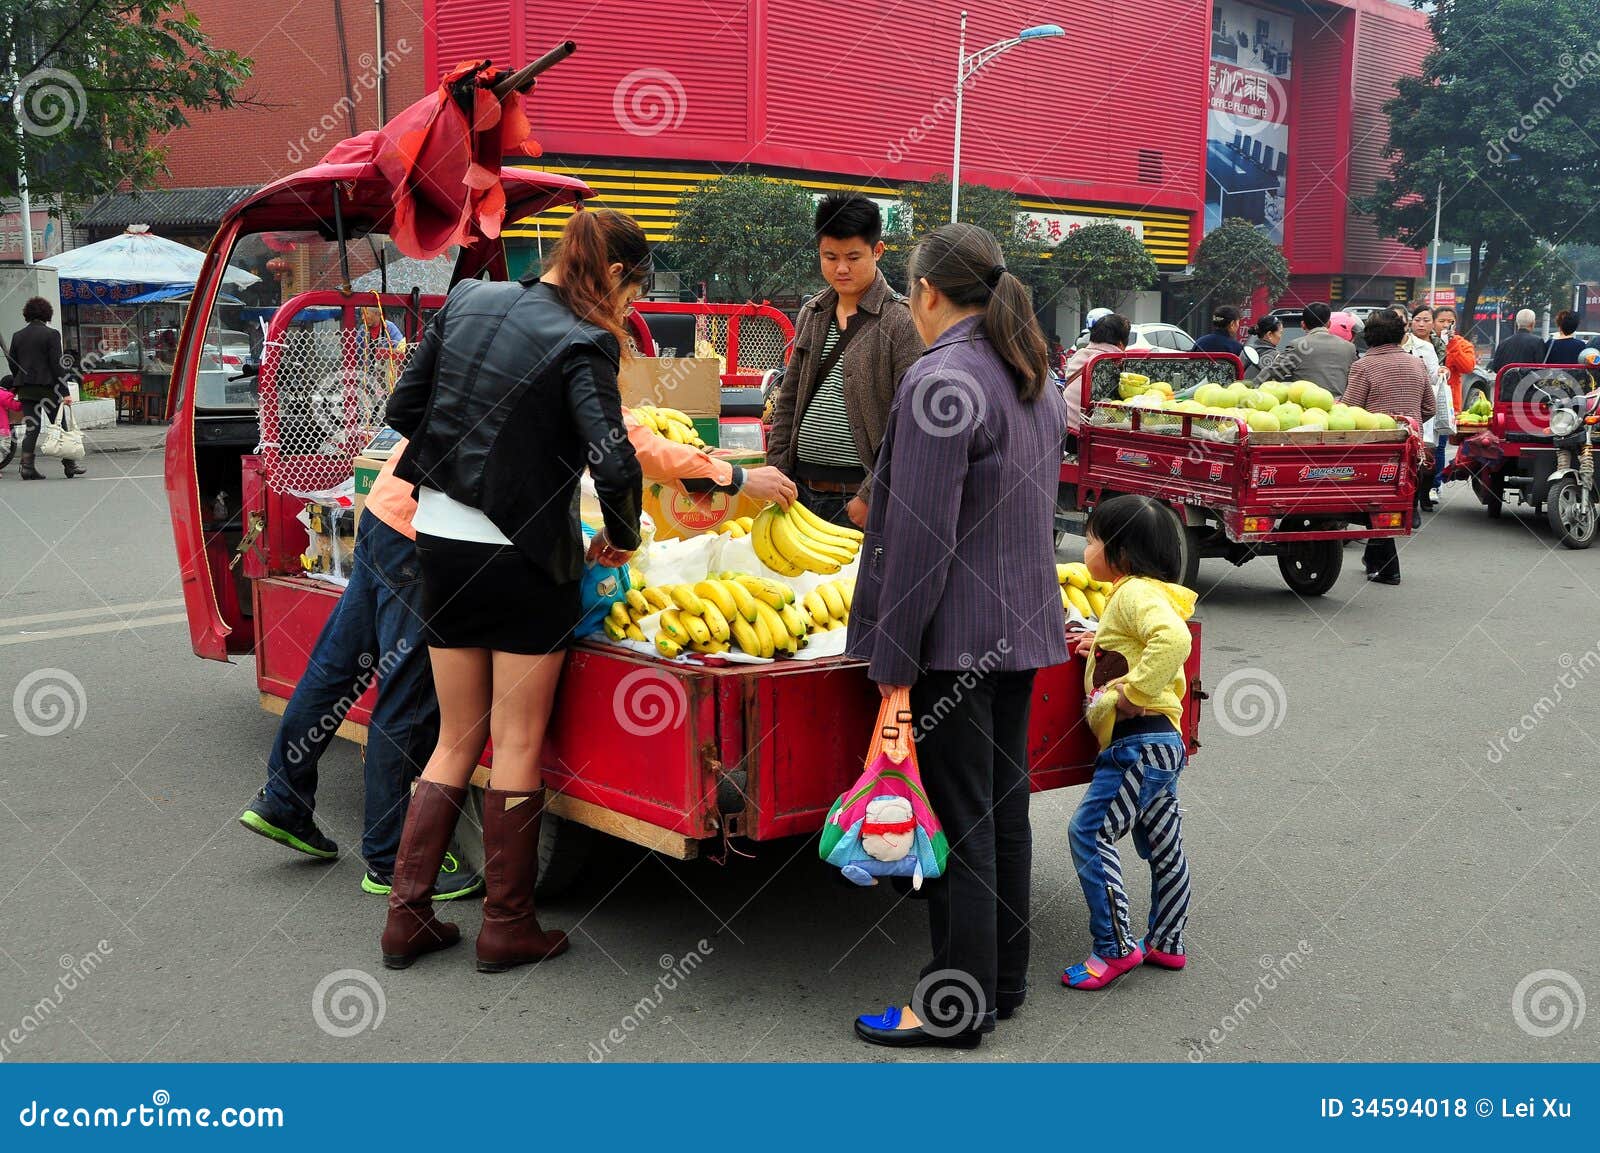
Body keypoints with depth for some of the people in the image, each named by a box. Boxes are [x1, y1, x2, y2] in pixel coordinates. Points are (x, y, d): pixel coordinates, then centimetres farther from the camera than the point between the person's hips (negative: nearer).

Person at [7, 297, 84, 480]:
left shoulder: (17, 336, 8)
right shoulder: (51, 334, -7)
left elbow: (13, 364, 10)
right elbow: (57, 365, -10)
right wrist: (65, 392, -10)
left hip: (25, 389, 4)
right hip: (47, 386, -4)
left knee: (31, 428, 7)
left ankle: (26, 466, -2)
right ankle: (69, 465, 7)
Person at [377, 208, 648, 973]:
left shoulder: (467, 301, 6)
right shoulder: (582, 342, -13)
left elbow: (404, 408, 9)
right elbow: (614, 463, -22)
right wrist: (621, 538, -5)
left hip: (440, 540, 6)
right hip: (524, 557, -6)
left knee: (456, 739, 17)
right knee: (517, 745, 7)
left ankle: (406, 916, 19)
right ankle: (507, 927, 17)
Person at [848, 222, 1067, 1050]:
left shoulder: (941, 381, -17)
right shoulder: (1037, 380, 12)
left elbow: (922, 537, -20)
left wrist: (892, 654, -16)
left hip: (955, 634, -9)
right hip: (1023, 625, 9)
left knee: (957, 818, -1)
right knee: (1005, 805, 16)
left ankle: (956, 1006, 10)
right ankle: (1003, 981, 28)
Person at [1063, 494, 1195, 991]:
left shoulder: (1136, 593, -14)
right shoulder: (1138, 595, 18)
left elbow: (1174, 638, -33)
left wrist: (1133, 692, -29)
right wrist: (1103, 643, 19)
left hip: (1138, 742, -11)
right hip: (1161, 742, 11)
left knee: (1090, 833, -10)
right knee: (1162, 845, 17)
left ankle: (1115, 947, -6)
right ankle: (1167, 943, 28)